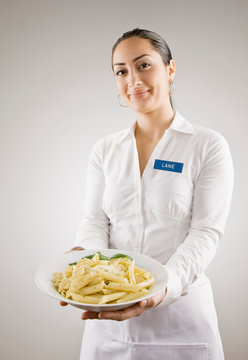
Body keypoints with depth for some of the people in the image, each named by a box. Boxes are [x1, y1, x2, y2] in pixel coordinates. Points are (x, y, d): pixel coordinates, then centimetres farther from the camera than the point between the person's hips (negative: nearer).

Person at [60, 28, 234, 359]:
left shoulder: (208, 146, -5)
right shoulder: (105, 150, 7)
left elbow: (206, 232, -11)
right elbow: (94, 220, 2)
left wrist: (165, 285, -27)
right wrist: (84, 256, -20)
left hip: (180, 310, -3)